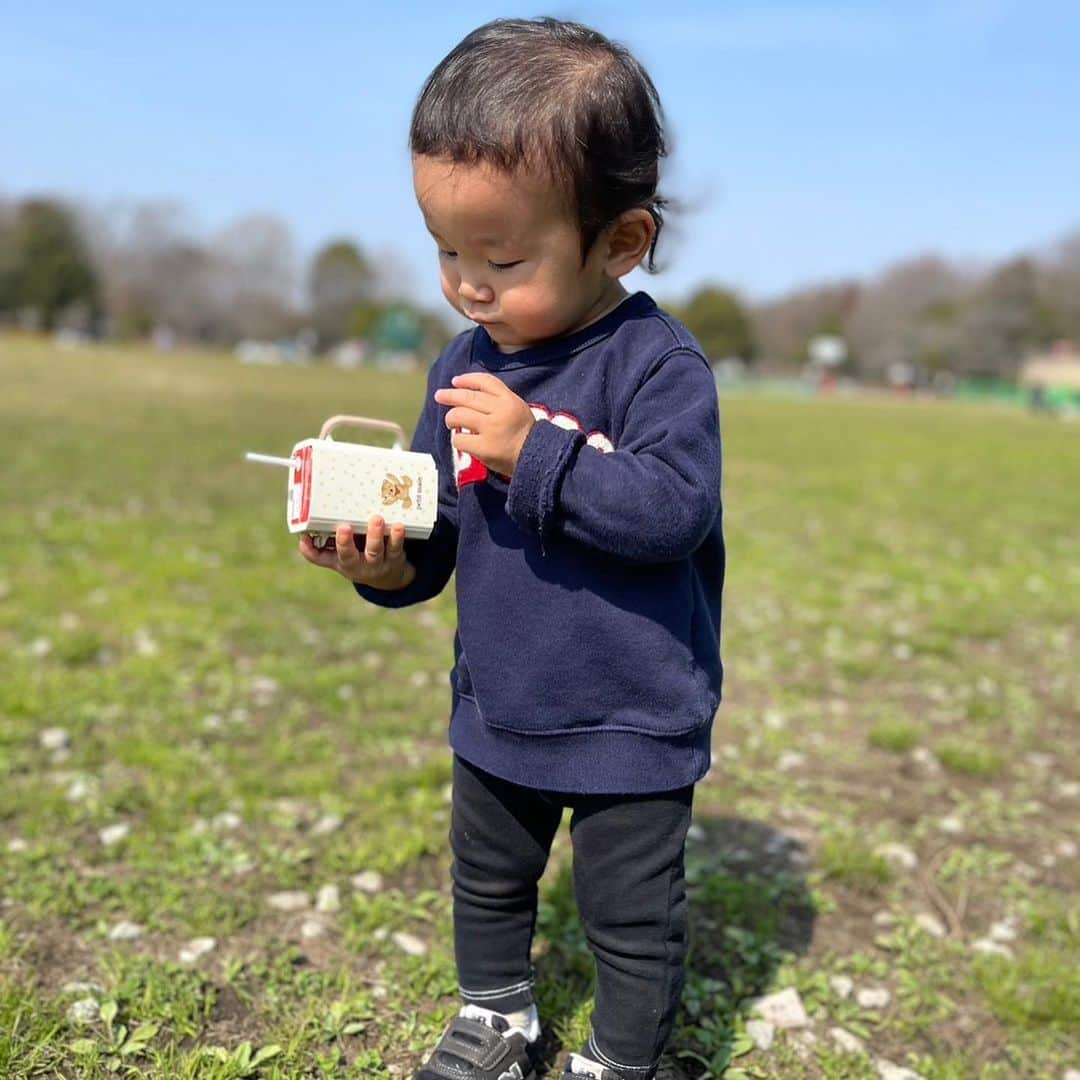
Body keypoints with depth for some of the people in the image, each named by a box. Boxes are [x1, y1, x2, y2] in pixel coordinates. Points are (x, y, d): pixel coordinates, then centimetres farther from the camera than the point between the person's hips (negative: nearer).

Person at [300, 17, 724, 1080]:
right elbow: (438, 529, 2)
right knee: (486, 883, 26)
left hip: (631, 725, -6)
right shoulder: (466, 365, -1)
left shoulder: (657, 364, -20)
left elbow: (674, 508, -31)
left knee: (631, 917, 13)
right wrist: (387, 559, -19)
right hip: (495, 714, 7)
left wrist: (535, 449, -34)